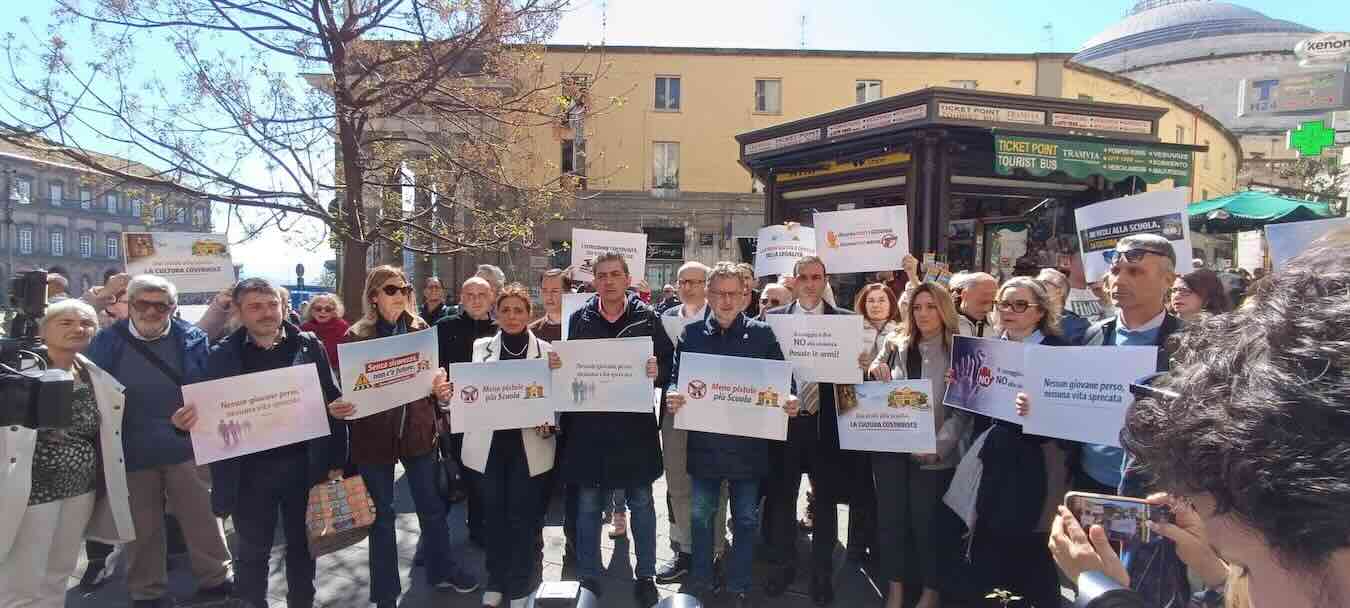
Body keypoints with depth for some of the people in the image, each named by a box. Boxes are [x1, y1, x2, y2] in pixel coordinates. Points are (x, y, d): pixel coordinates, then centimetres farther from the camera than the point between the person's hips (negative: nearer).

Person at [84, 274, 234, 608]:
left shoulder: (193, 339, -2)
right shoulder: (107, 342, -2)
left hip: (187, 446, 0)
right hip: (132, 452, 0)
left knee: (202, 518, 9)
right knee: (142, 527, 14)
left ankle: (216, 579, 25)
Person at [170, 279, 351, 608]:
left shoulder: (309, 346, -1)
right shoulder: (223, 354, -1)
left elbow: (332, 401, 1)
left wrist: (336, 460, -2)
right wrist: (188, 419, -21)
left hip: (303, 464, 1)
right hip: (250, 469, 0)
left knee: (302, 546, 16)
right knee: (252, 551, 13)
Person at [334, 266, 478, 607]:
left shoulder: (421, 329, 4)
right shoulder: (356, 336, -5)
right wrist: (341, 409, -23)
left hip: (418, 429, 3)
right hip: (374, 434, -2)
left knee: (432, 507, 14)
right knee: (382, 515, 10)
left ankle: (441, 571, 35)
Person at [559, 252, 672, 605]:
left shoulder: (647, 318, -1)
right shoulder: (579, 319, 4)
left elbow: (669, 364, 0)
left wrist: (657, 371, -21)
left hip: (635, 427, -1)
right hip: (588, 426, 1)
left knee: (641, 502, 10)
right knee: (588, 505, 11)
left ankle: (646, 575, 26)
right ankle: (588, 577, 25)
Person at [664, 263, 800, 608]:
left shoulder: (761, 333, 0)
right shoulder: (692, 333, 2)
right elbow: (676, 376, 3)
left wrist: (789, 400, -17)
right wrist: (672, 396, -17)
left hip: (748, 442, 0)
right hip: (704, 441, 1)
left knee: (746, 519, 11)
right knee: (701, 515, 13)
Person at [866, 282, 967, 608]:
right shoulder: (895, 344, 6)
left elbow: (963, 410, -7)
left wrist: (938, 446, -18)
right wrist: (873, 371, -6)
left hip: (933, 453, -3)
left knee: (928, 522, 5)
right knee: (890, 518, 9)